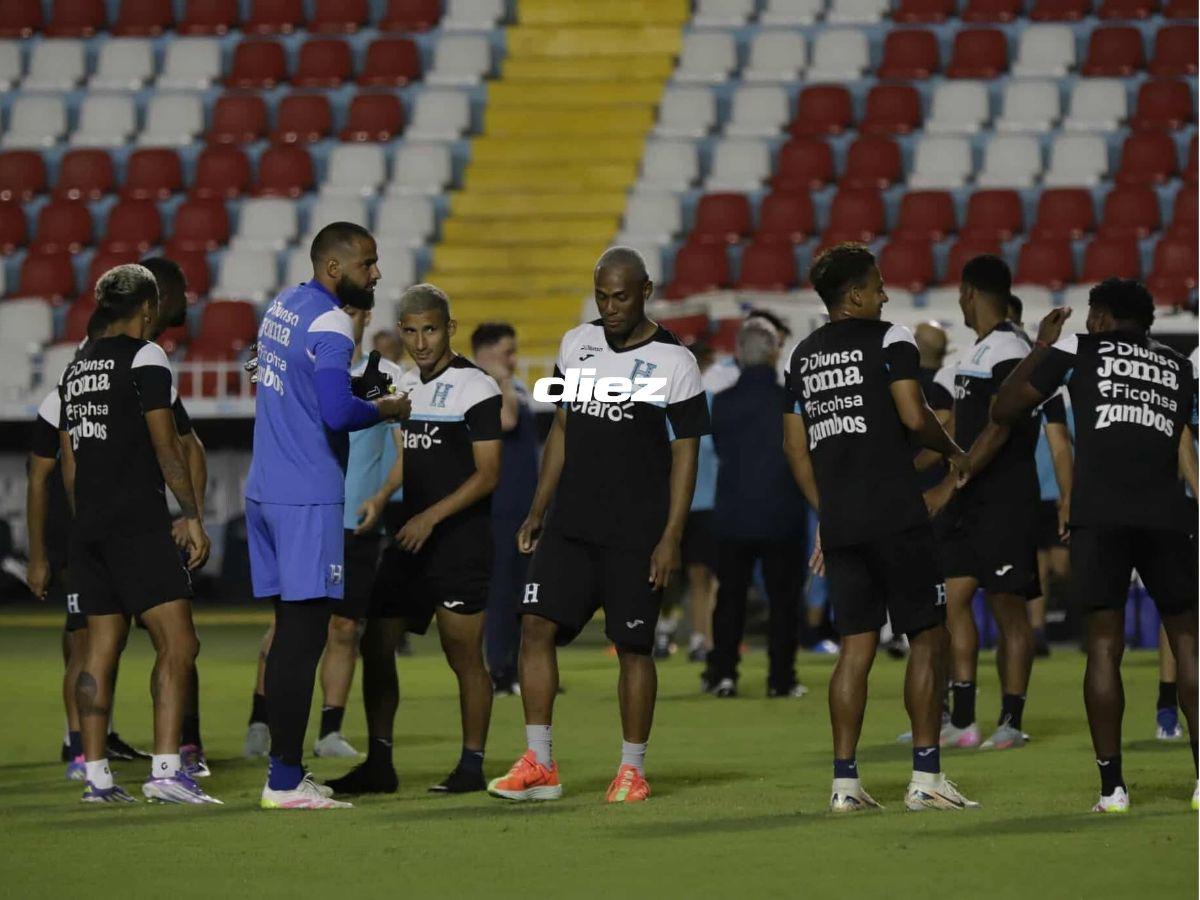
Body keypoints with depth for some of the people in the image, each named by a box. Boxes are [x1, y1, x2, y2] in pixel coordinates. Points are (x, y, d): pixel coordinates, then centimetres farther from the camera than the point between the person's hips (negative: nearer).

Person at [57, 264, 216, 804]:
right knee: (178, 643, -10)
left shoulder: (78, 366, 16)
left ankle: (96, 776, 6)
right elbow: (166, 446, -11)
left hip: (88, 528, 8)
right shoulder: (145, 358, -6)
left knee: (101, 648, 9)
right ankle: (165, 769, -20)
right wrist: (193, 517, -8)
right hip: (139, 525, -8)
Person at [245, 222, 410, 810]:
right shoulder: (329, 324, -14)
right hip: (308, 497, -9)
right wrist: (385, 410, -6)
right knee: (304, 634, -8)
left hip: (266, 491, 9)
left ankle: (286, 769, 16)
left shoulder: (283, 307, 14)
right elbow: (338, 413, -24)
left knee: (291, 632, 13)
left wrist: (355, 329, 20)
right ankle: (285, 782, -9)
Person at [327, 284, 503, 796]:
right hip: (408, 542, 7)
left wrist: (432, 516, -19)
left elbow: (488, 474, -12)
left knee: (463, 653, -3)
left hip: (460, 542, -7)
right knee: (376, 646, 2)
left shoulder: (475, 388, -7)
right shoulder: (403, 387, 15)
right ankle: (379, 764, 7)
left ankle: (472, 766, 5)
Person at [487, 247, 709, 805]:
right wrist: (538, 511, 13)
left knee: (633, 647, -1)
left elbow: (685, 455, -6)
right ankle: (539, 766, 0)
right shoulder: (576, 345, 10)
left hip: (635, 534, -5)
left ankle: (632, 770, 11)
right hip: (570, 524, 5)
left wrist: (671, 537, -12)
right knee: (536, 626, -5)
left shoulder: (673, 362, -6)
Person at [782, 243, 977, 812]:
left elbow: (795, 448, 16)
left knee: (856, 646, 8)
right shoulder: (889, 339, -4)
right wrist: (953, 453, 4)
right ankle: (925, 778, -2)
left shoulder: (803, 355, 15)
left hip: (840, 524, 6)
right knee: (926, 638, 2)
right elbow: (913, 417, -14)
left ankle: (844, 782, 1)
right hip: (896, 518, -6)